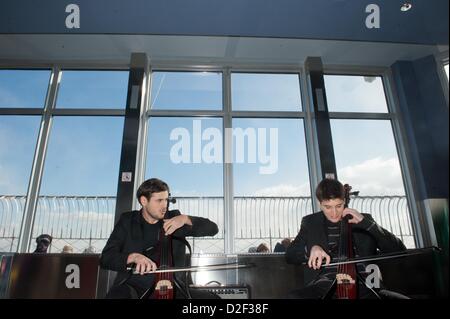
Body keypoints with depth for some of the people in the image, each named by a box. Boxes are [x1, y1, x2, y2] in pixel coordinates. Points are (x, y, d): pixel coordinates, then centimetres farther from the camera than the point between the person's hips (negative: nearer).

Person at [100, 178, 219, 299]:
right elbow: (106, 258, -3)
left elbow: (213, 228, 2)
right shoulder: (127, 221, 6)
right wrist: (133, 256, -23)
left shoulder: (174, 218, 7)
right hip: (134, 287, -2)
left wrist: (185, 219, -14)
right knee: (116, 296, -37)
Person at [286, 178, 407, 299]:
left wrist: (365, 221, -3)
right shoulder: (310, 223, 14)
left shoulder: (362, 220, 15)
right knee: (291, 297, -31)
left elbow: (399, 249, 7)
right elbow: (290, 255, 15)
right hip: (326, 286, 0)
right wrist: (311, 248, -6)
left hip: (363, 286, 1)